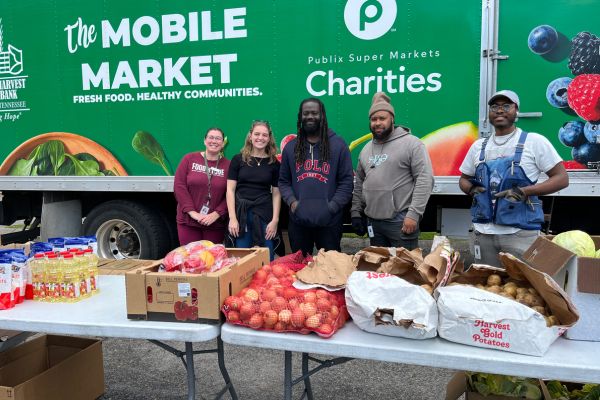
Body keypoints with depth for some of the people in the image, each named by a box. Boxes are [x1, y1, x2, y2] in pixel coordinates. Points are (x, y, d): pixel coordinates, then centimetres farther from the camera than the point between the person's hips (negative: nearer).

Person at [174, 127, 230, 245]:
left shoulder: (228, 165, 2)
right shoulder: (189, 159, 4)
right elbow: (179, 186, -3)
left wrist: (216, 214, -14)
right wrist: (192, 212, -11)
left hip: (215, 224, 0)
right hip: (188, 222, 0)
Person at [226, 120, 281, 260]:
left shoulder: (274, 163, 6)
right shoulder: (238, 159, 3)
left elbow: (276, 193, 6)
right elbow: (230, 189, 1)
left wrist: (275, 220, -3)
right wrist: (232, 218, -7)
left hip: (264, 215, 1)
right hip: (241, 214, 0)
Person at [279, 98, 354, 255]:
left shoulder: (338, 145, 1)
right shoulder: (290, 147, 9)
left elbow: (346, 181, -1)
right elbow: (283, 181, 12)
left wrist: (332, 207, -11)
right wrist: (291, 201, -6)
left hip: (329, 221, -2)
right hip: (297, 220, 2)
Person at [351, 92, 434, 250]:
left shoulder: (411, 143, -7)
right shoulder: (366, 149, 14)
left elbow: (425, 179, -13)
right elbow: (359, 183, 20)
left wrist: (414, 213, -18)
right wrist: (356, 212, 13)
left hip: (401, 220, -6)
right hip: (373, 222, 6)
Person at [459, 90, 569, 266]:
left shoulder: (534, 141, -2)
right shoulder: (479, 146, 10)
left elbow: (561, 178, -3)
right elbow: (464, 179, 20)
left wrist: (524, 192, -17)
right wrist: (472, 189, -4)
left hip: (520, 234, -4)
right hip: (482, 233, 4)